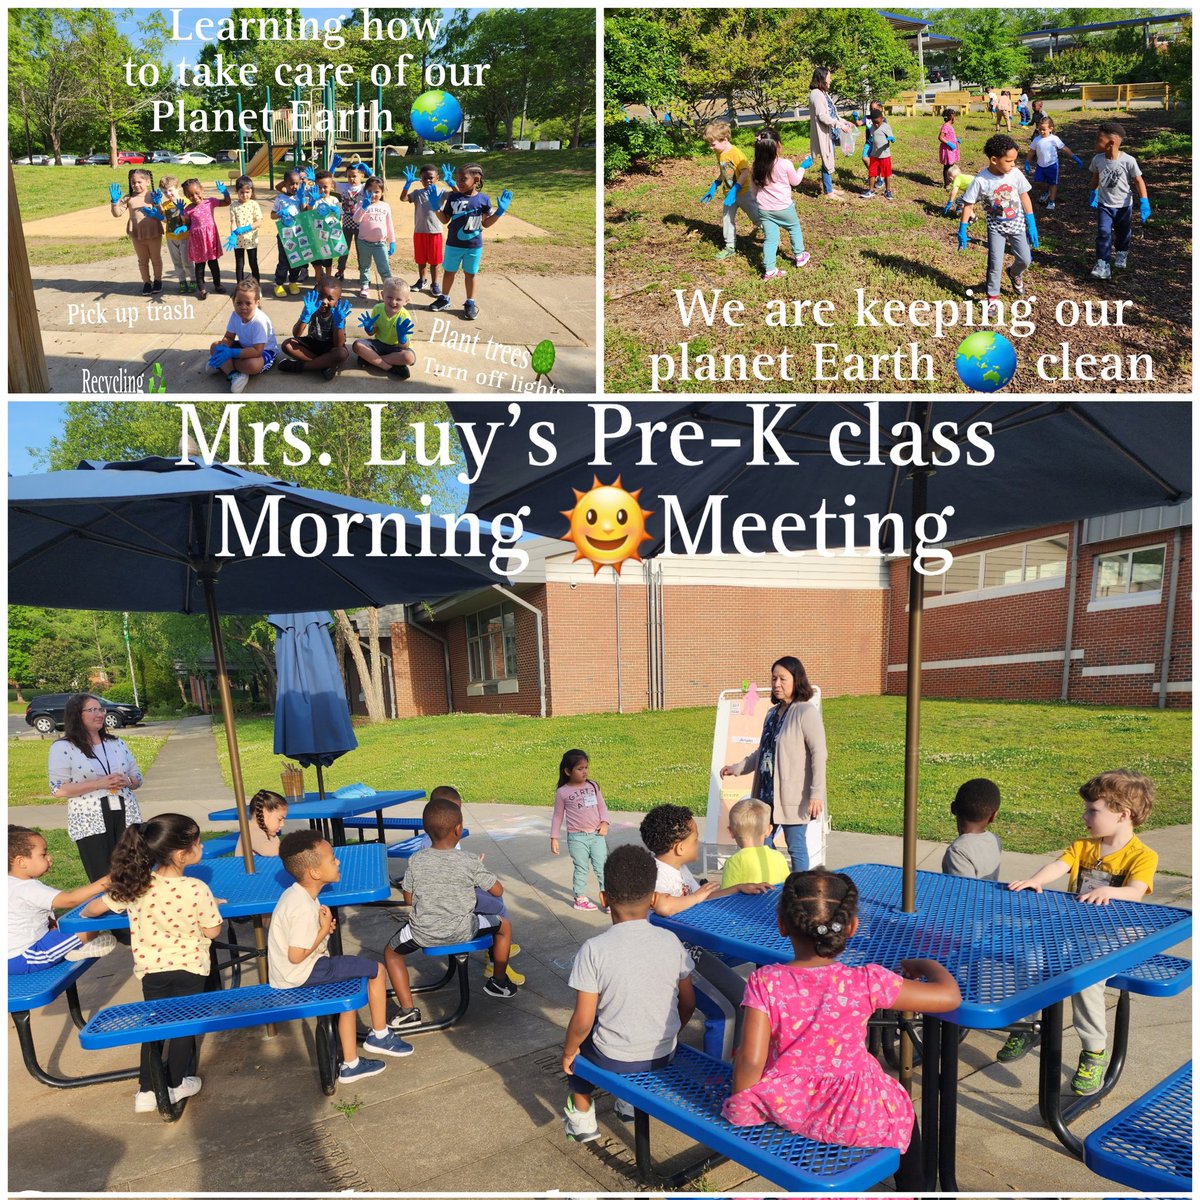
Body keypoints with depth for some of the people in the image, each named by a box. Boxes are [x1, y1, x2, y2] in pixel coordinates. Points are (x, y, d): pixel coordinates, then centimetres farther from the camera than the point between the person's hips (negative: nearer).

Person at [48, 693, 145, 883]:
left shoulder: (116, 743, 12)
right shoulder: (62, 747, -3)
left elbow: (137, 778, 17)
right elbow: (58, 789, -10)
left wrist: (126, 781, -7)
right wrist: (99, 784, -17)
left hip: (126, 817, 4)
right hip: (90, 823, -4)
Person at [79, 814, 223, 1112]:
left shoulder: (135, 884, -15)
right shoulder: (197, 889, -26)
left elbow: (94, 908, 0)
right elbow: (212, 932, -16)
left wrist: (85, 914, 22)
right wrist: (210, 908, 2)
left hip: (152, 968, 3)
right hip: (189, 967, -3)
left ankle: (146, 1091, 25)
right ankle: (174, 1086, 28)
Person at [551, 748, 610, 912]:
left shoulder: (593, 785, 2)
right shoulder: (562, 792, -6)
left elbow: (601, 806, 9)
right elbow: (558, 815, 2)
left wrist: (604, 822, -8)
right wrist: (554, 837, 2)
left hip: (597, 835, 3)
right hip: (577, 837, -3)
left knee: (602, 867, 4)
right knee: (581, 868, 8)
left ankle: (605, 897, 15)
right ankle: (580, 898, 24)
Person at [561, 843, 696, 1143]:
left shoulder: (594, 950, -22)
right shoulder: (671, 941, -12)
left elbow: (583, 1021, -18)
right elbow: (688, 1004, 0)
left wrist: (568, 1052, 2)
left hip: (614, 1060, -3)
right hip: (665, 1055, 3)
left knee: (579, 1039, 28)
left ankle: (581, 1116, 35)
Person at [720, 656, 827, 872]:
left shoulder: (807, 712, -11)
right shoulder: (772, 713, 13)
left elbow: (818, 754, -16)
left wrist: (816, 794, -21)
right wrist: (736, 768, 18)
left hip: (793, 796, -8)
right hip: (768, 792, 8)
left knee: (796, 847, 0)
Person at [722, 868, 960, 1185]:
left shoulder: (765, 983, -20)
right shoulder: (866, 982, -22)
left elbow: (751, 1061, -22)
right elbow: (949, 996, -17)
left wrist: (739, 1105, -3)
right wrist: (924, 964, 4)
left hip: (783, 1105, 2)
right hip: (852, 1117, -1)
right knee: (901, 1110, 31)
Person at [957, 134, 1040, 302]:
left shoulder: (1015, 174, -13)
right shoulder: (981, 180, -22)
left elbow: (1024, 197, -2)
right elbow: (968, 204, -11)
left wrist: (1032, 225, -2)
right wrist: (962, 230, -12)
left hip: (1017, 224, 3)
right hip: (996, 227, -3)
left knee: (1025, 260, 7)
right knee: (995, 264, -5)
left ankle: (1014, 274, 41)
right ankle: (992, 297, 13)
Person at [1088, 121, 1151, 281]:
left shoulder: (1128, 161, -22)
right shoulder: (1097, 159, -12)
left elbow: (1138, 180, -13)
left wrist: (1144, 202, -18)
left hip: (1124, 205, -1)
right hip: (1104, 205, 1)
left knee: (1123, 233, 18)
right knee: (1103, 233, -13)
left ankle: (1121, 253, 45)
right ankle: (1102, 265, -11)